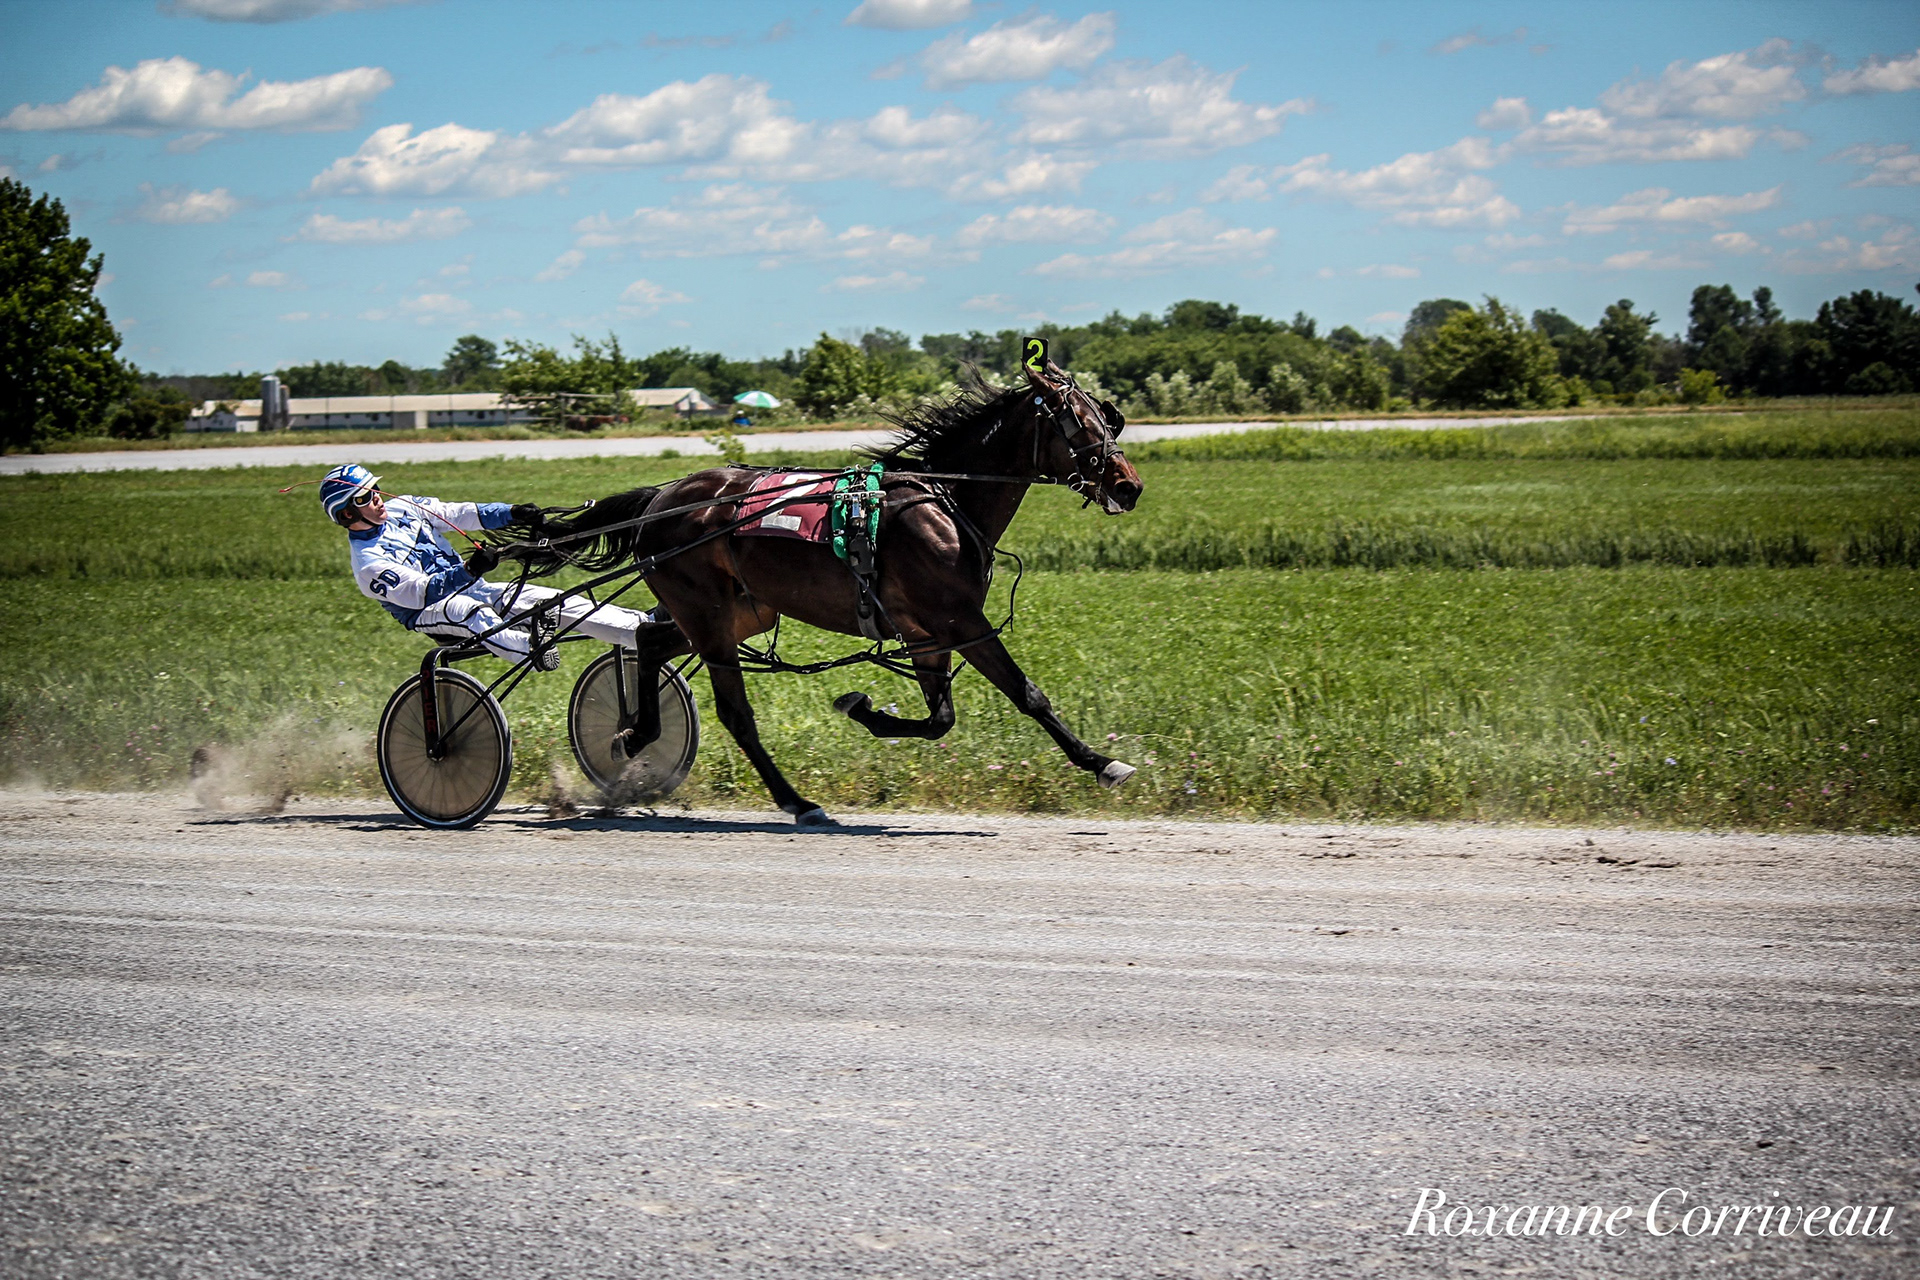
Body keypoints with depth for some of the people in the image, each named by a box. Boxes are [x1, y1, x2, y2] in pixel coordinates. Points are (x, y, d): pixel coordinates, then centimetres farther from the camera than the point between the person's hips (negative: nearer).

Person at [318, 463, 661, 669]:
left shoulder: (400, 508, 7)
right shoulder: (368, 564, -14)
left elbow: (458, 514, 2)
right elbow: (418, 592, -24)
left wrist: (511, 513, -12)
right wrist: (469, 570, -38)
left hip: (472, 590, 7)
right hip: (429, 612, -6)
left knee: (558, 602, -13)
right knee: (468, 611, -43)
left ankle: (645, 628, -24)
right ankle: (528, 649, -70)